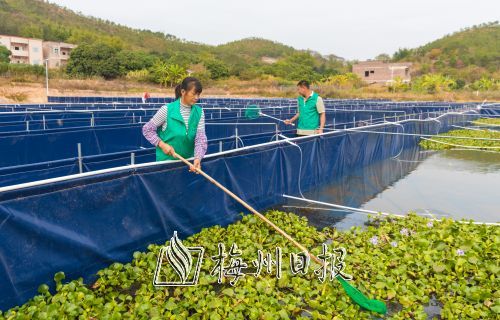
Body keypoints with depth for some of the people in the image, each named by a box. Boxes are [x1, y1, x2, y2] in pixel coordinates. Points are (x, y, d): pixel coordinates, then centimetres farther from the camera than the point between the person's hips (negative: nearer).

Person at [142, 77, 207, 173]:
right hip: (166, 160, -3)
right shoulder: (167, 109, -14)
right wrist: (162, 144, -18)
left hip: (188, 160, 3)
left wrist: (197, 158, -28)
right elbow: (147, 129, -6)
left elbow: (200, 138, -12)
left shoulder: (199, 112, -5)